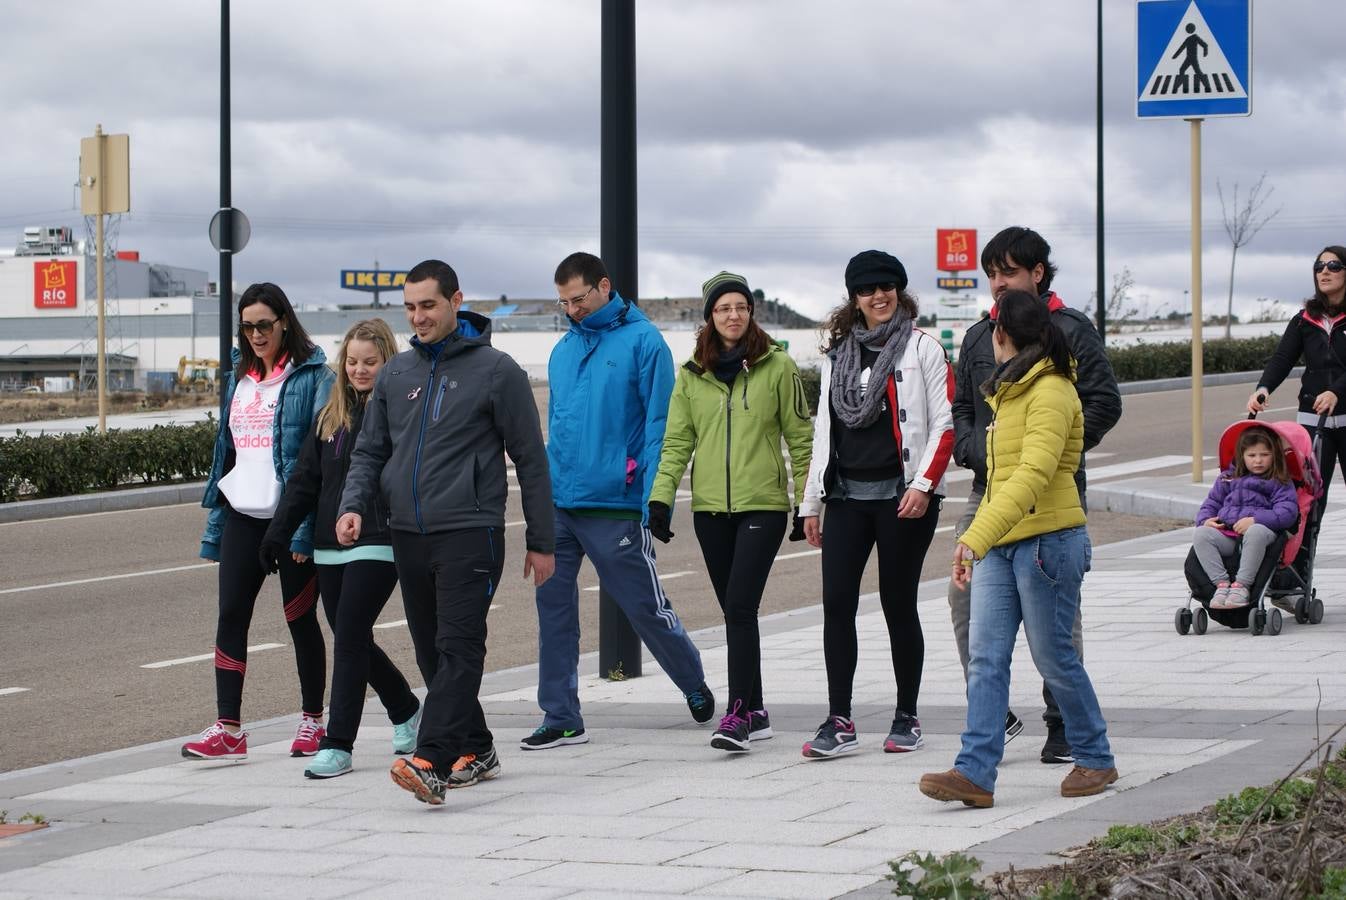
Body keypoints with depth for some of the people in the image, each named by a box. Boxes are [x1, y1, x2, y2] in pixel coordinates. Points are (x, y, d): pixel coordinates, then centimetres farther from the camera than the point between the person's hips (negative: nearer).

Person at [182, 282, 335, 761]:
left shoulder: (312, 376, -6)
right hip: (242, 515, 6)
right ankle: (228, 729, 0)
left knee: (300, 617, 4)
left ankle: (313, 720, 17)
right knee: (230, 615, -1)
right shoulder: (239, 378, 15)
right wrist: (213, 523, 14)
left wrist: (307, 526, -17)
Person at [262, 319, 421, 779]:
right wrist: (279, 531, 12)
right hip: (330, 547, 7)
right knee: (354, 640, 12)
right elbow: (304, 479, 17)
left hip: (378, 545, -7)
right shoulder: (330, 415, 14)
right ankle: (406, 711, 34)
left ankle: (338, 745, -7)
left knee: (350, 640, -11)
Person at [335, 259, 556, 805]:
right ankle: (474, 750, 23)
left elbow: (530, 460, 0)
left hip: (469, 534, -6)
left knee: (458, 649, -14)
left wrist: (540, 542, 0)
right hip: (408, 535, 6)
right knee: (432, 653, 10)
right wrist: (354, 506, -2)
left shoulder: (495, 371, -2)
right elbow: (369, 451, 18)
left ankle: (431, 761, -25)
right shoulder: (396, 374, 14)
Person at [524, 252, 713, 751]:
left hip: (614, 507, -6)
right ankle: (560, 718, 9)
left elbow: (659, 424, -9)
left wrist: (655, 502, -15)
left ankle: (695, 685, 28)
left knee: (647, 607, 4)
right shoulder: (564, 350, 13)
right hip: (557, 504, 6)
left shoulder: (643, 342, -6)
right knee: (553, 608, 3)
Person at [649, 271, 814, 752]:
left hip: (762, 504, -4)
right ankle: (755, 712, 17)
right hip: (710, 508, 4)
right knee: (735, 611, 9)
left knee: (740, 608, -14)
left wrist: (806, 501, 1)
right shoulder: (692, 374, 8)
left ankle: (737, 714, -15)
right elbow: (677, 441, 7)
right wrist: (661, 497, -4)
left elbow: (800, 437, 3)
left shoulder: (777, 366, -1)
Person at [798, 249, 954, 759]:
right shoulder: (838, 353, 14)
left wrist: (923, 485, -15)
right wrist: (811, 500, 15)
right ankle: (839, 723, -3)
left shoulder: (921, 348, 0)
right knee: (836, 603, -5)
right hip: (846, 496, 4)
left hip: (902, 496, -4)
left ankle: (906, 718, 13)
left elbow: (945, 423, -5)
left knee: (898, 604, 1)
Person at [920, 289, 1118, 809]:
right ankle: (976, 772, -7)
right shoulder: (1009, 391, 17)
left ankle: (1095, 759, 19)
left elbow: (1032, 475, -25)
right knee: (986, 657, -2)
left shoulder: (1050, 393, -13)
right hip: (1000, 544, 9)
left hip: (1047, 541, -9)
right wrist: (977, 539, 16)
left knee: (1053, 656, 1)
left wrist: (975, 537, -33)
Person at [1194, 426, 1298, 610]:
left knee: (1256, 532, -40)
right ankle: (1221, 583, -30)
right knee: (1201, 534, -25)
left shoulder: (1280, 483, 11)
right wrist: (1205, 520, 0)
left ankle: (1241, 585, -39)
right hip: (1226, 535, 4)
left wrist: (1255, 520, -18)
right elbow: (1211, 504, 25)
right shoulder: (1228, 479, 25)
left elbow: (1287, 513, -4)